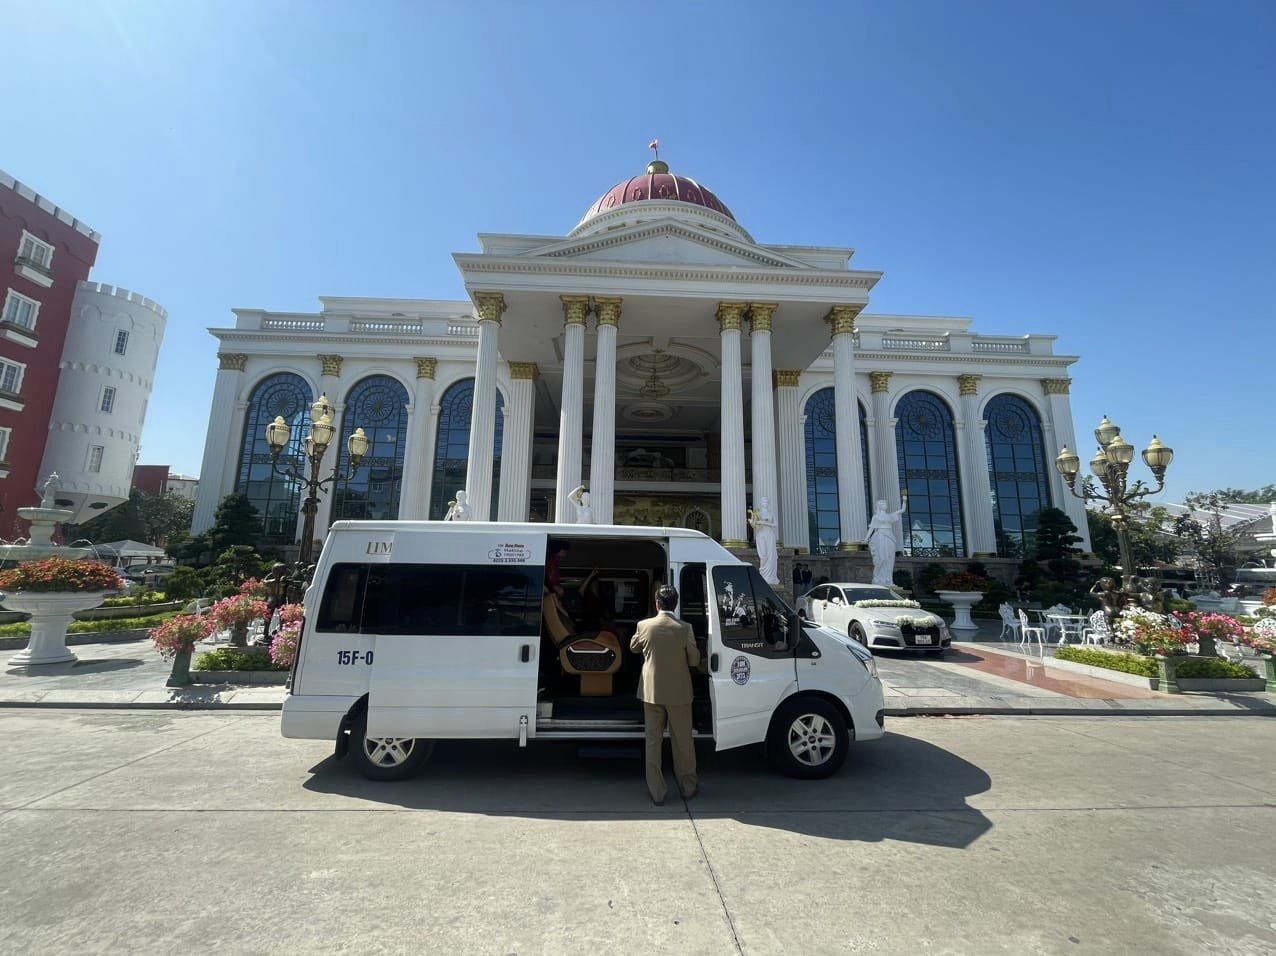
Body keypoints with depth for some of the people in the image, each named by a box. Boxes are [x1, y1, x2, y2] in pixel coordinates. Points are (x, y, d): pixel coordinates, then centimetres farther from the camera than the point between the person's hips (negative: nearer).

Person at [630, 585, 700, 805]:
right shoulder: (684, 629, -14)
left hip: (651, 691, 1)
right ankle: (688, 787, 29)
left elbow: (633, 647, 10)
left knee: (653, 741, 12)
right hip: (679, 692, -1)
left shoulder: (644, 626, -9)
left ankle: (656, 792, 19)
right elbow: (694, 660, -4)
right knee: (682, 741, 15)